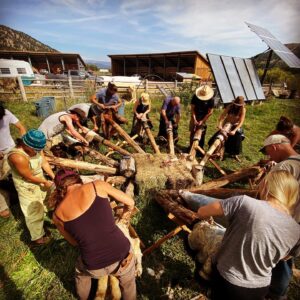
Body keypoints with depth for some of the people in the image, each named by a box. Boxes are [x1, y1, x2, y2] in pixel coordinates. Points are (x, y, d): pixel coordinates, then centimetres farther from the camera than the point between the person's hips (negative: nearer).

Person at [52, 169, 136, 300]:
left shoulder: (58, 214, -1)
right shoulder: (97, 185, -8)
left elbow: (74, 242, 15)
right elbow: (130, 203, 3)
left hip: (94, 268, 2)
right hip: (122, 256, -1)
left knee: (81, 272, 40)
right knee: (128, 285, 35)